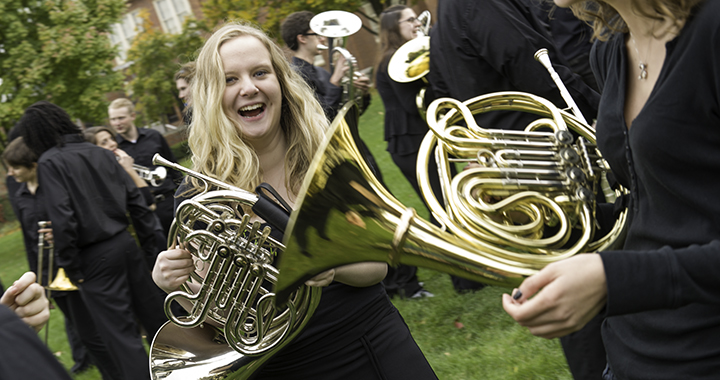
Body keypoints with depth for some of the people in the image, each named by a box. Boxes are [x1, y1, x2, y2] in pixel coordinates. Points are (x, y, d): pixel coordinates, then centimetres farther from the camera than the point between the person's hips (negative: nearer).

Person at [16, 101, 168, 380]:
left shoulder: (49, 163, -11)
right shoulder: (99, 153, 9)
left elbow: (63, 219, -19)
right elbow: (134, 198, 9)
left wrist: (70, 266, -9)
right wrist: (149, 242, 15)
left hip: (95, 258, -7)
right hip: (125, 243, 7)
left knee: (121, 333, 1)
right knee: (154, 314, 18)